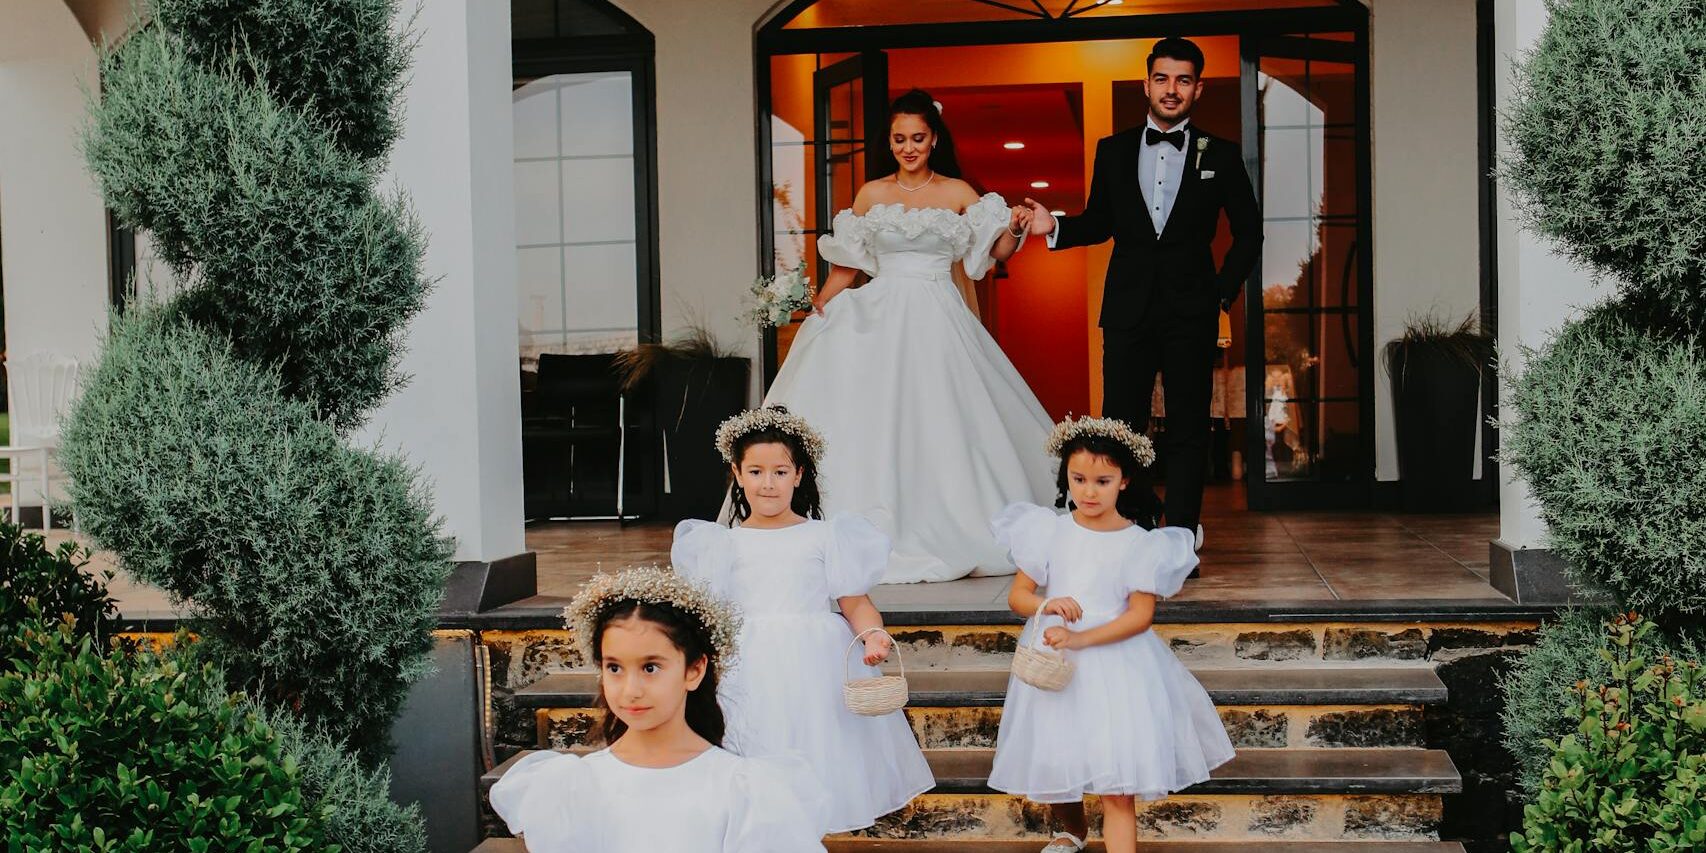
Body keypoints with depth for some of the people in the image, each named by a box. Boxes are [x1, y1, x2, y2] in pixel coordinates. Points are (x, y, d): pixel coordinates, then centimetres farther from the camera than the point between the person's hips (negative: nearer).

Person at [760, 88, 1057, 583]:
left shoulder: (957, 193, 6)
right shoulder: (871, 195, 9)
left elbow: (996, 251, 2)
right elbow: (848, 266, 11)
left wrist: (1015, 229, -18)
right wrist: (815, 310, 1)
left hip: (937, 320, -1)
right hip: (881, 317, 1)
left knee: (940, 422, -5)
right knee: (872, 420, -6)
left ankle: (946, 534, 4)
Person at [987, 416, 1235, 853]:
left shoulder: (1139, 544, -5)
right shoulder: (1049, 531, 1)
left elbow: (1141, 615, -10)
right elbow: (1017, 595, 3)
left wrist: (1080, 639, -20)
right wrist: (1046, 605, -19)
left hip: (1115, 666, -3)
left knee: (1118, 786, -9)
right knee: (1052, 765, 14)